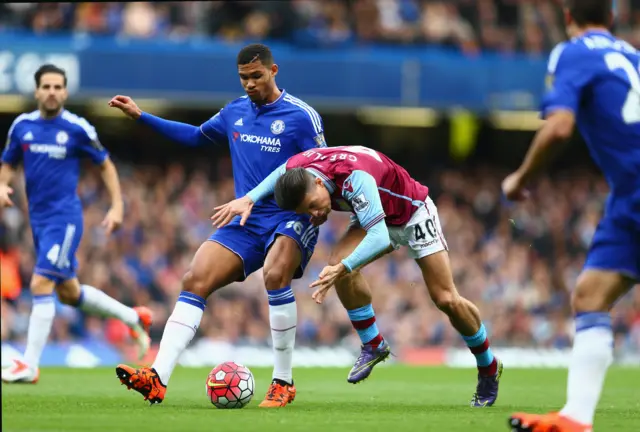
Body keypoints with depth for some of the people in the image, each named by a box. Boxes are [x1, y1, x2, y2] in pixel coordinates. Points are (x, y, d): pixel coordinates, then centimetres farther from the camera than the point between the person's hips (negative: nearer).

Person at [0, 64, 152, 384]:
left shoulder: (77, 129, -8)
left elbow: (106, 165, 3)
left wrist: (117, 206, -3)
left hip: (64, 217, -6)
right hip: (39, 219, 6)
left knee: (41, 284, -16)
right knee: (69, 293, 16)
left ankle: (30, 365, -12)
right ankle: (133, 318, 37)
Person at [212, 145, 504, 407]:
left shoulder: (355, 176, -43)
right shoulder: (293, 169, -22)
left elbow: (379, 237, -47)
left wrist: (343, 269, -57)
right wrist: (248, 199, -7)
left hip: (413, 212, -6)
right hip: (378, 217, 6)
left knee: (446, 300, -7)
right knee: (340, 263, -23)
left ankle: (489, 368, 16)